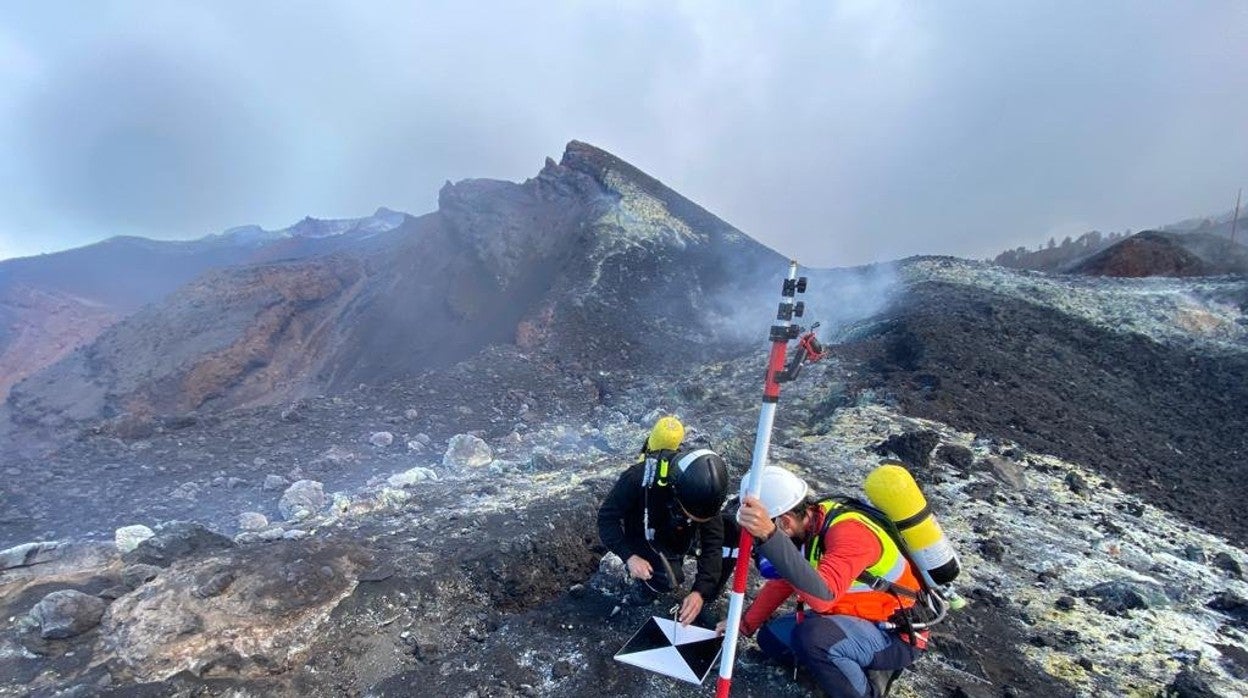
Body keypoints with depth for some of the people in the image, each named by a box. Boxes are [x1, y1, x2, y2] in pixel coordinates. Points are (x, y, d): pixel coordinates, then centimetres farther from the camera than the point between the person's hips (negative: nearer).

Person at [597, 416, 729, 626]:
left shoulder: (705, 485, -29)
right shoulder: (639, 477, -38)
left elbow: (712, 543, -26)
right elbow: (607, 518, -26)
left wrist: (701, 592, -38)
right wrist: (629, 557, -39)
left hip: (677, 534, 5)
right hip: (640, 536, -5)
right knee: (669, 581, -22)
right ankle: (644, 585, 11)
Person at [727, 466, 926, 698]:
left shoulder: (849, 531, -30)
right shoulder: (807, 524, -5)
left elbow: (823, 596, -46)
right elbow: (781, 582, 8)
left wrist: (769, 536, -53)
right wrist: (745, 625, 9)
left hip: (895, 636, -8)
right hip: (853, 621, 8)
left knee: (812, 635, -33)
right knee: (770, 636, 3)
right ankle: (865, 667, 7)